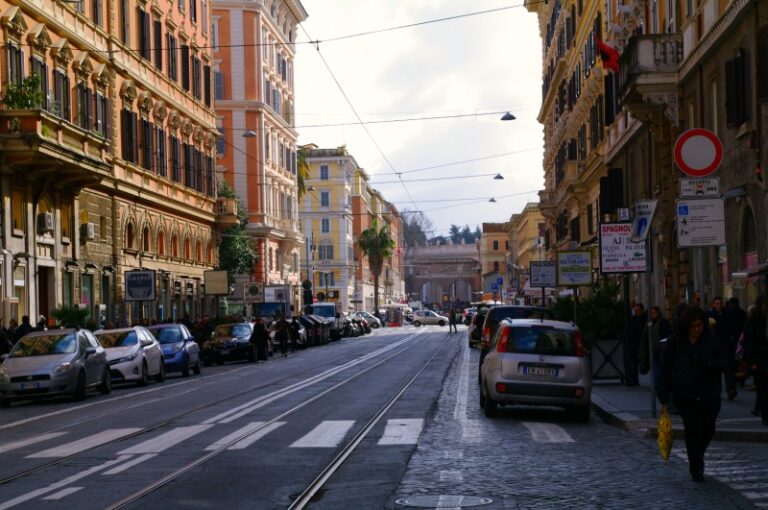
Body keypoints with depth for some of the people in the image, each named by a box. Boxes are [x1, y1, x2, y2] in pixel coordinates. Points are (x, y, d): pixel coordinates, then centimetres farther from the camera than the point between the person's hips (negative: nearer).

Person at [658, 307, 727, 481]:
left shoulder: (711, 339, -1)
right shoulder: (675, 342, -4)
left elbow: (723, 362, 3)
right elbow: (666, 369, 1)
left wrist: (708, 364, -19)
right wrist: (664, 396, -2)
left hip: (710, 394, 2)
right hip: (686, 395, -2)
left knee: (708, 430, 9)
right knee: (693, 430, -5)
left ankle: (698, 456, 38)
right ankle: (696, 469, 10)